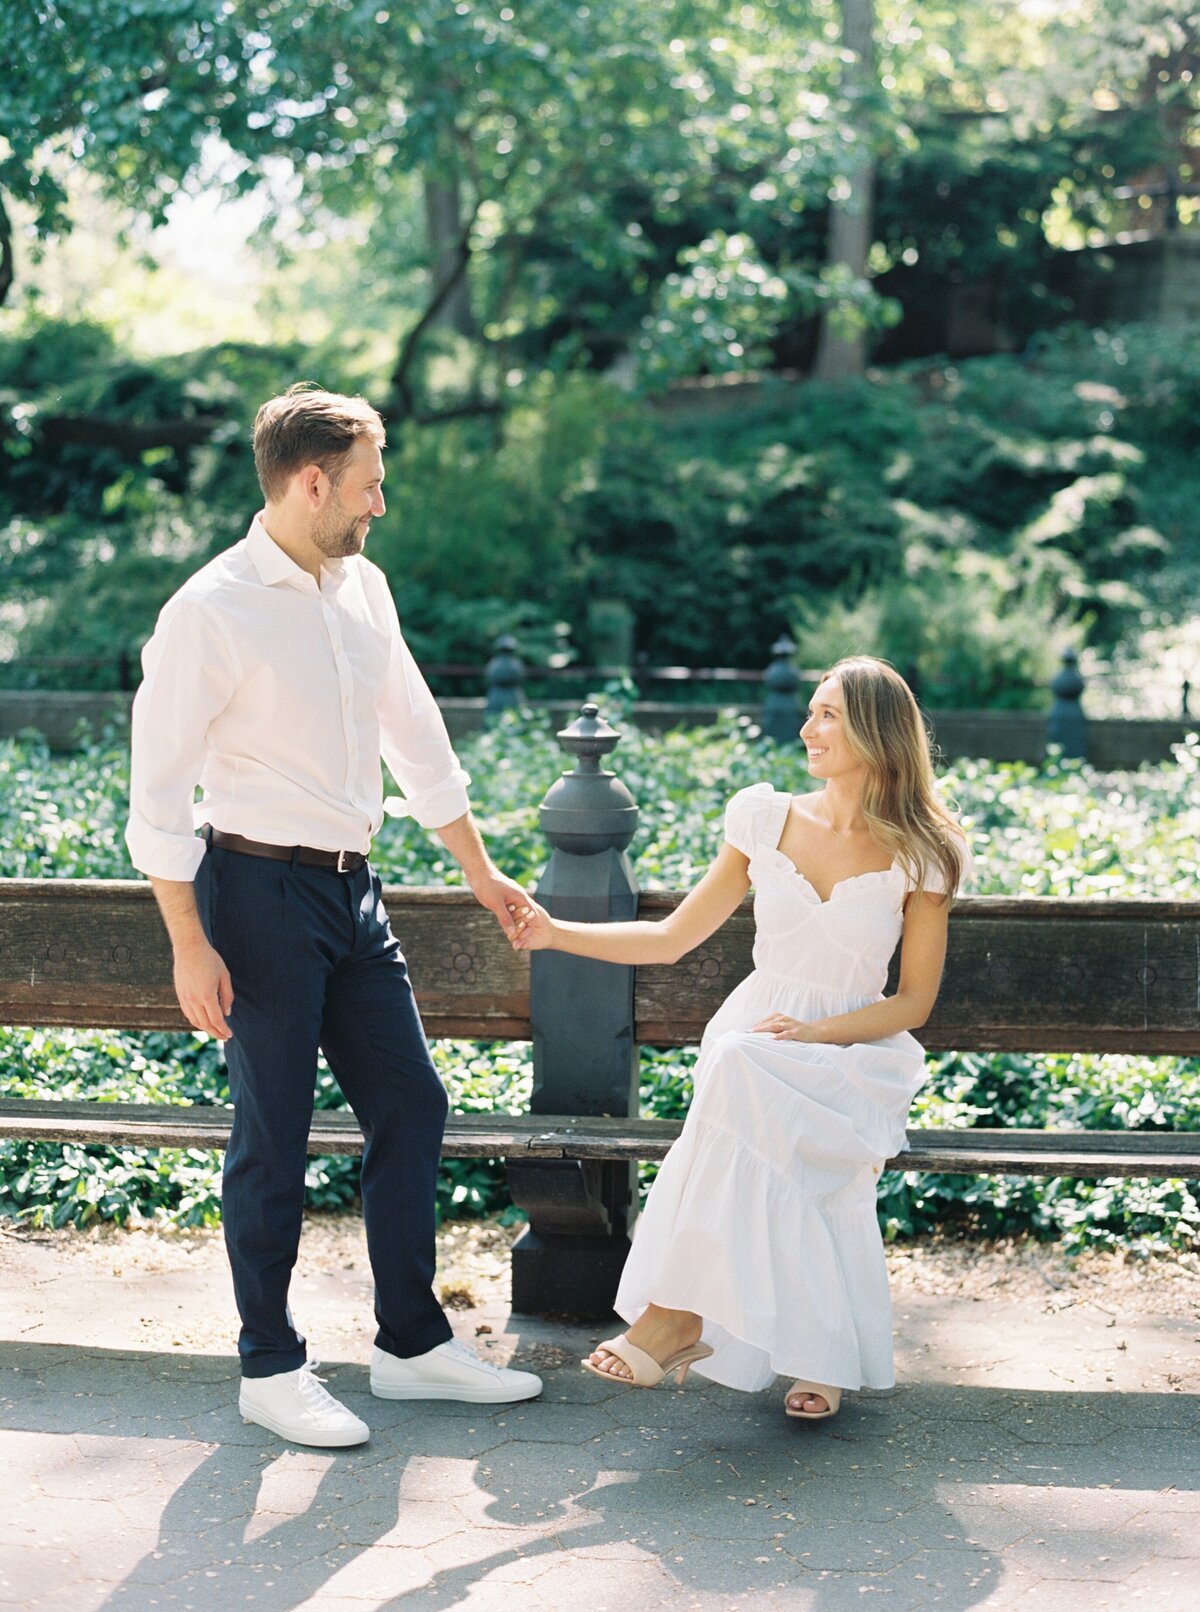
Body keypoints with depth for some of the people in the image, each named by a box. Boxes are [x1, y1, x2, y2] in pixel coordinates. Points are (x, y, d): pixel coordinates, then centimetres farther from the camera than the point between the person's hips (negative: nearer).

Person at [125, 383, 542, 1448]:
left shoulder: (365, 589, 8)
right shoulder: (210, 613, -14)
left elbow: (417, 738, 18)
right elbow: (158, 793, -13)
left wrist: (480, 871, 22)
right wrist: (191, 948, -16)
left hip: (354, 888, 7)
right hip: (261, 891, -7)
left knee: (411, 1107, 10)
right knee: (274, 1137, 2)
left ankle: (412, 1342, 24)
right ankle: (270, 1369, 17)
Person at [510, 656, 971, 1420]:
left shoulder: (922, 858, -1)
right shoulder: (766, 819, 6)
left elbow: (913, 1002, 0)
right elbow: (673, 938, 11)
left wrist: (815, 1032, -15)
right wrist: (557, 933, 1)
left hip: (854, 1053, -2)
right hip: (749, 1042, 2)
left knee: (745, 1074, -36)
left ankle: (677, 1314, -32)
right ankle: (822, 1357, -26)